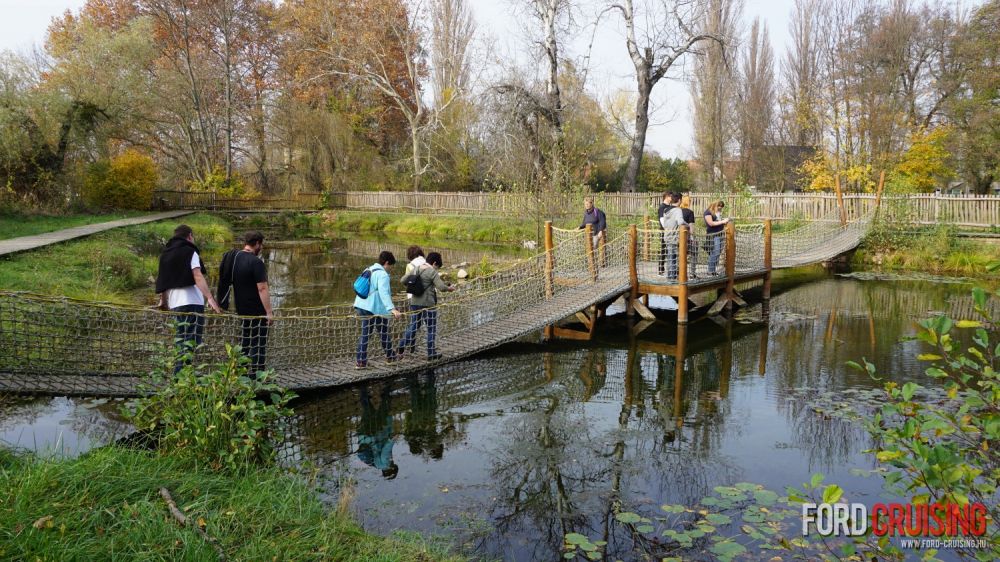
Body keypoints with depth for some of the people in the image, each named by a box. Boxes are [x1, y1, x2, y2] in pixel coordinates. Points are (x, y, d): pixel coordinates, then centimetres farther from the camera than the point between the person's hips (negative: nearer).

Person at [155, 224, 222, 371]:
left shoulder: (165, 253, 19)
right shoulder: (190, 251, -3)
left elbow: (162, 279, 21)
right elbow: (198, 276, -15)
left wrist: (163, 301, 33)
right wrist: (210, 298, -23)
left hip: (175, 304, 8)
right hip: (192, 302, -8)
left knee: (181, 340, 16)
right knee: (191, 342, -8)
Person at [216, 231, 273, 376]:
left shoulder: (232, 257, 9)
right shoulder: (256, 262, -17)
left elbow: (228, 282, 17)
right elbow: (262, 288, -21)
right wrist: (269, 312, -20)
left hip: (241, 309, 8)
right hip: (257, 311, -8)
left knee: (244, 342, 16)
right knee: (259, 344, -3)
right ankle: (257, 374, -4)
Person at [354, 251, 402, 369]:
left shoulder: (368, 270, 15)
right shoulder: (382, 274, -13)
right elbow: (384, 293, -27)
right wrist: (392, 309, -36)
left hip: (362, 306, 8)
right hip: (375, 309, -8)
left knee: (365, 334, 11)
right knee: (384, 333, 10)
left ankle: (361, 361, 6)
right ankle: (390, 357, 26)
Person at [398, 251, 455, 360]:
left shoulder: (416, 269, 7)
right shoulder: (432, 272, -13)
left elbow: (403, 280, 11)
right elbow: (441, 287, -20)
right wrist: (450, 288, -2)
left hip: (415, 302, 6)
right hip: (428, 304, -6)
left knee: (413, 326, 17)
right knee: (431, 329, 8)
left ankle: (401, 349, 10)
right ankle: (431, 354, 13)